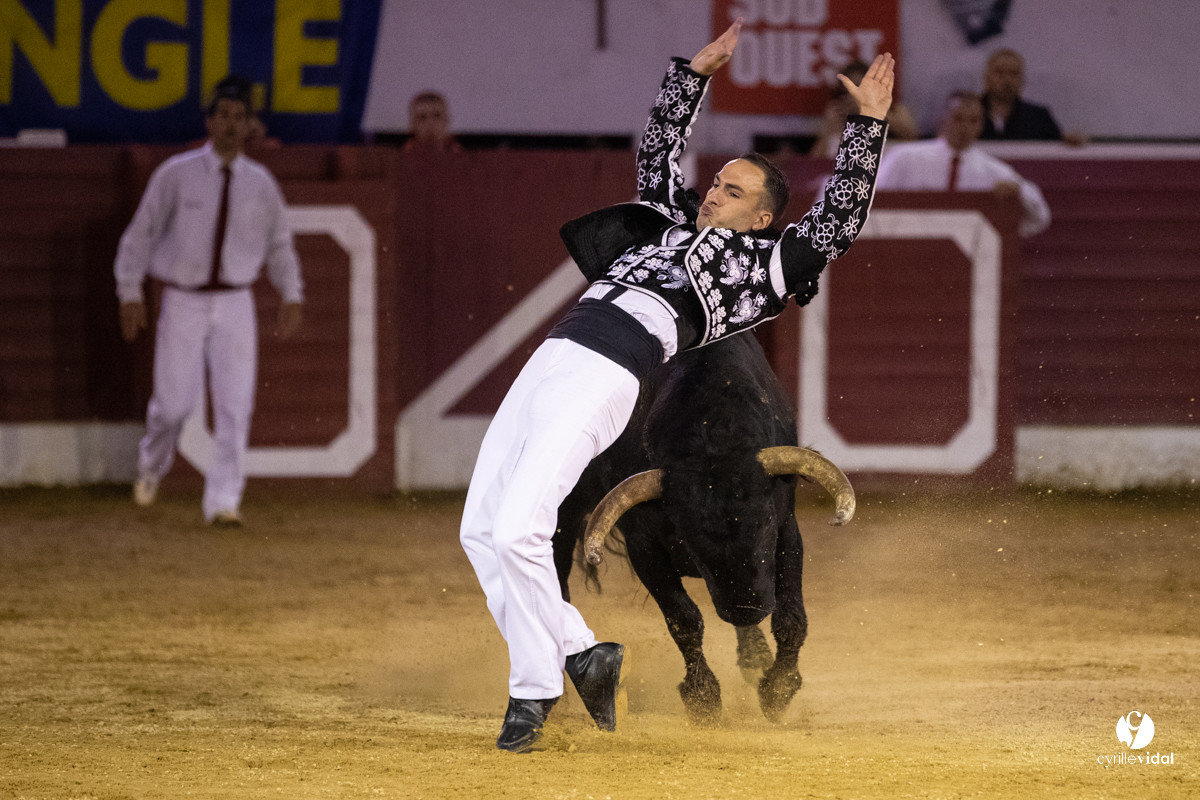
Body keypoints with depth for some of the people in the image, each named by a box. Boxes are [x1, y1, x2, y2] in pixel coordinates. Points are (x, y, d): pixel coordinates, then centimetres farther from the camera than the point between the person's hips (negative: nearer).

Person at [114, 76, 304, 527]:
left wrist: (292, 296, 4)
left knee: (235, 405, -8)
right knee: (174, 401, -2)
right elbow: (141, 232, 1)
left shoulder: (260, 183, 5)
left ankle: (223, 502, -7)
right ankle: (151, 468, 30)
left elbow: (279, 243, 15)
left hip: (235, 306, 2)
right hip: (182, 302, -2)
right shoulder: (176, 174, -3)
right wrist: (130, 293, -4)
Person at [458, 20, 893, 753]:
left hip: (608, 376, -8)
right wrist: (697, 73, 42)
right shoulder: (675, 223, 31)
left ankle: (535, 688, -6)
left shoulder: (763, 264, 12)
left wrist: (869, 123, 5)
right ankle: (581, 652, 12)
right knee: (482, 530, 2)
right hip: (555, 356, 8)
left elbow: (838, 222, 6)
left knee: (518, 529, -19)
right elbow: (659, 153, 44)